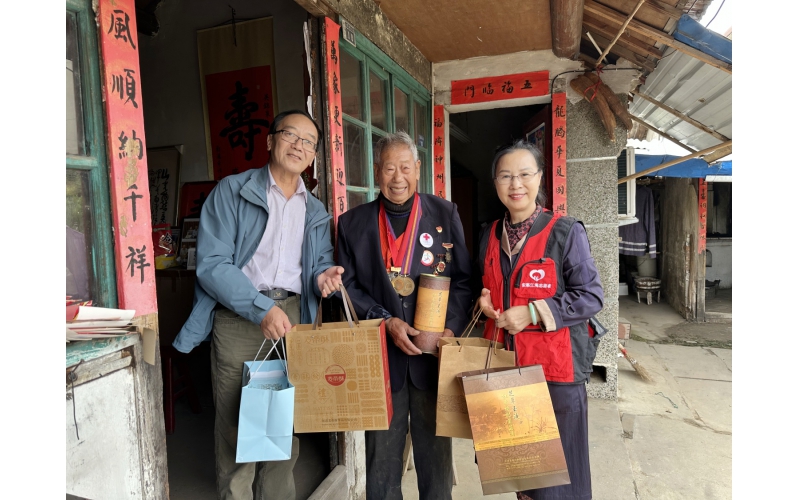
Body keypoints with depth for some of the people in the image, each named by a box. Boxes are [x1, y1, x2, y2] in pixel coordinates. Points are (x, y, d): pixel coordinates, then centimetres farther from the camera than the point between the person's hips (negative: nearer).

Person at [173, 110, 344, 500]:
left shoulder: (315, 212, 15)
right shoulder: (232, 191, -1)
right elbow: (211, 263, -11)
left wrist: (323, 275, -7)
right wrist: (261, 308, -20)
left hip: (292, 317, 4)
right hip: (239, 319, -4)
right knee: (236, 423, 2)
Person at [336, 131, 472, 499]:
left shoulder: (444, 213, 2)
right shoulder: (352, 222, 4)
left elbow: (463, 278, 1)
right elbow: (347, 285, 2)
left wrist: (450, 327, -13)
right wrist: (386, 321, -11)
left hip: (433, 352, 0)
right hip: (380, 354, 1)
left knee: (435, 452, 14)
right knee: (382, 455, 13)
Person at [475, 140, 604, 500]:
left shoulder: (566, 232, -8)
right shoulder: (490, 236, 8)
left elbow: (592, 297, -9)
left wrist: (533, 312, -17)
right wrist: (484, 300, -1)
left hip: (554, 364, -4)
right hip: (502, 361, 5)